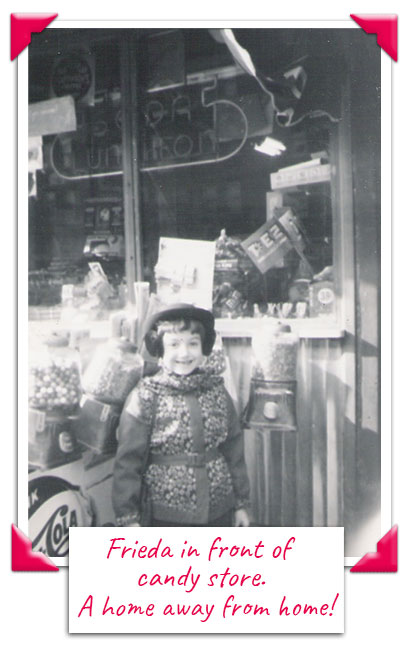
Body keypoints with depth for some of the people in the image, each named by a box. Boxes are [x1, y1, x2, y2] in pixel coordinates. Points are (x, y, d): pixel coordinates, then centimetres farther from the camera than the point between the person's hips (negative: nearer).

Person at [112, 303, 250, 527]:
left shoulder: (217, 392, 3)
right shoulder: (145, 397, -9)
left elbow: (234, 451, 8)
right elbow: (128, 461, -8)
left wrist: (241, 503, 11)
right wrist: (128, 516, -9)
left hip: (220, 514, 4)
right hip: (167, 517, -4)